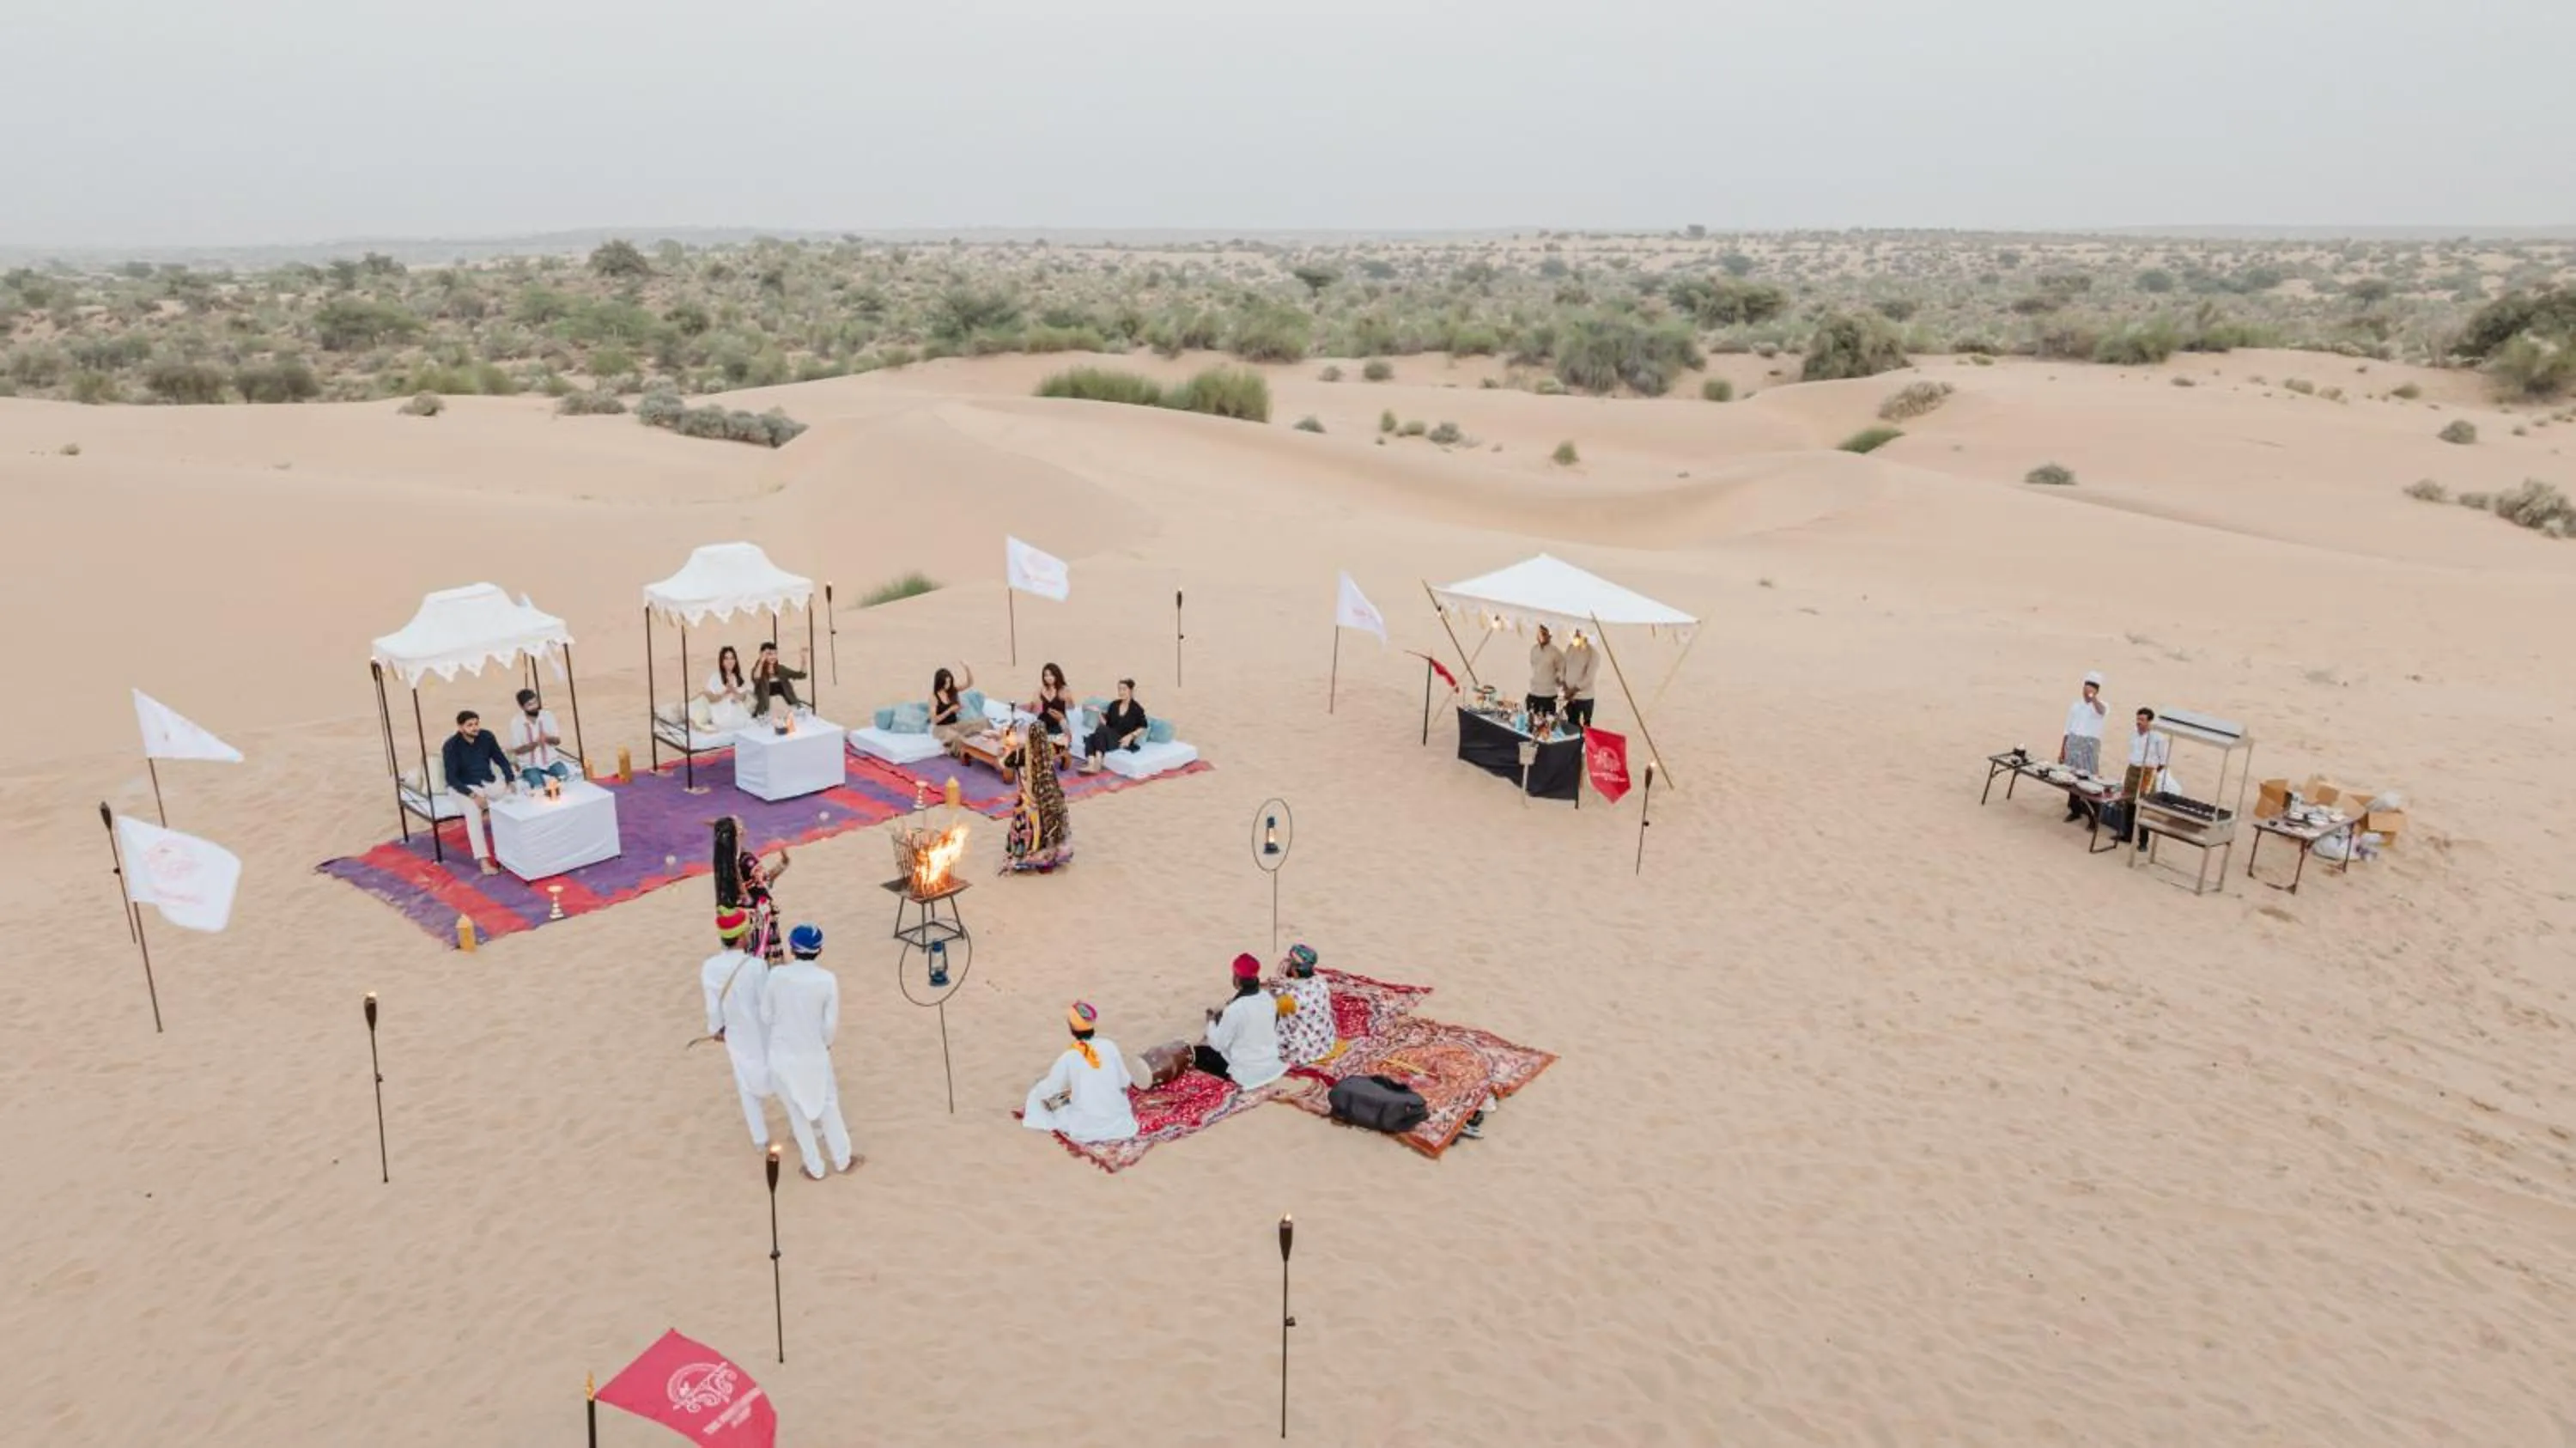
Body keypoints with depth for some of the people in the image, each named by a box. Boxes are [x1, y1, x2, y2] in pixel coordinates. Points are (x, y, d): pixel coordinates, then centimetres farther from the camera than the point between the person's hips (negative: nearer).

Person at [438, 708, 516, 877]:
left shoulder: (486, 736, -5)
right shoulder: (451, 746, -17)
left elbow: (501, 760, 4)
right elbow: (451, 778, -18)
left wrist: (510, 781, -13)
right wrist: (473, 795, -30)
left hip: (489, 781, 4)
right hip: (463, 787, -4)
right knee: (473, 810, -35)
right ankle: (483, 860, -39)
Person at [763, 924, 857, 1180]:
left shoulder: (776, 975, -13)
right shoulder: (827, 980, -15)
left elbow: (766, 1016, -3)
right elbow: (831, 1024, -9)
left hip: (782, 1054, 1)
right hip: (814, 1055, -1)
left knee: (797, 1113, 19)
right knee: (828, 1105, 22)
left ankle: (815, 1168, 32)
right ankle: (842, 1159, 37)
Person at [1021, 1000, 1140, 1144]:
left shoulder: (1068, 1057, -11)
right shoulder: (1109, 1046, -6)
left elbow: (1047, 1089, -1)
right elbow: (1125, 1082, 3)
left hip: (1086, 1127, -2)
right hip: (1118, 1124, 2)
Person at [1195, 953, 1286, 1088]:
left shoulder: (1234, 1009, -25)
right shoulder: (1268, 998, -6)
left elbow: (1218, 1044, -13)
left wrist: (1211, 1022, 3)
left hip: (1248, 1072, -7)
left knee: (1198, 1053, 9)